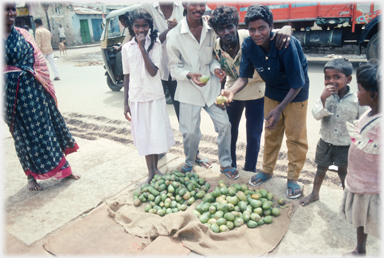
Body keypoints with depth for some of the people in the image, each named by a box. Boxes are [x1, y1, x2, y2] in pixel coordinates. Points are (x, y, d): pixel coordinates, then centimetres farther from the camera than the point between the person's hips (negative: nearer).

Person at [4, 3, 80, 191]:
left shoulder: (23, 34, 6)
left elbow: (39, 60, 5)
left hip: (34, 89, 3)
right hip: (12, 93, -2)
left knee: (47, 128, 9)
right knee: (24, 134, 7)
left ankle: (63, 168, 21)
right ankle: (31, 176, 23)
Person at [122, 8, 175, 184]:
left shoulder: (155, 44, -3)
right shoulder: (127, 48, 4)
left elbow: (153, 72, -16)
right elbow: (127, 76, 6)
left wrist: (142, 48, -17)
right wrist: (125, 103, 5)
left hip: (155, 96, -2)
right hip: (136, 98, 2)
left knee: (156, 133, 5)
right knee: (143, 135, 8)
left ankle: (155, 168, 26)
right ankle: (150, 172, 22)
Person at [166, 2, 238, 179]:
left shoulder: (211, 31, 1)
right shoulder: (174, 35, -7)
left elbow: (213, 57, 11)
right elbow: (174, 66, -4)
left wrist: (216, 68, -11)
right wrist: (189, 75, -23)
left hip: (211, 86, 3)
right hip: (189, 90, -2)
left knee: (224, 124, 1)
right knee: (190, 131, 0)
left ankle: (225, 164, 23)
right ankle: (189, 162, 30)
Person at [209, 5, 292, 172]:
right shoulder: (216, 48, -16)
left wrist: (286, 30, -43)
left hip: (256, 92, -2)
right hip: (232, 93, 3)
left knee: (254, 137, 5)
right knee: (229, 132, 15)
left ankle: (249, 170, 29)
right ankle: (230, 166, 39)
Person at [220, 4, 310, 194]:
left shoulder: (286, 44, -32)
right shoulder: (248, 45, -18)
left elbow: (297, 84, -25)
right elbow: (244, 77, -12)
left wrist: (279, 109, -28)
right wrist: (231, 91, -32)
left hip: (295, 93, -4)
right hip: (272, 91, 4)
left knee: (295, 136, 3)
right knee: (271, 133, 15)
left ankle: (293, 178, 21)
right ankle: (267, 170, 33)